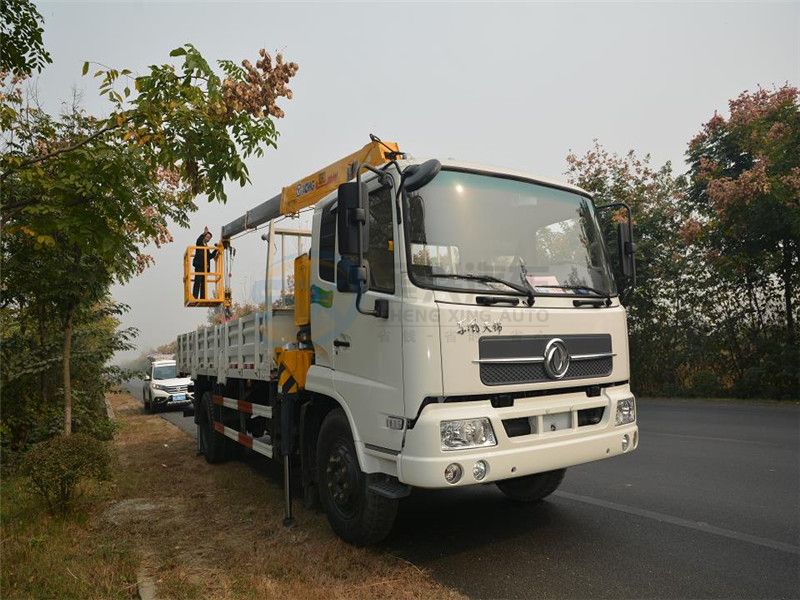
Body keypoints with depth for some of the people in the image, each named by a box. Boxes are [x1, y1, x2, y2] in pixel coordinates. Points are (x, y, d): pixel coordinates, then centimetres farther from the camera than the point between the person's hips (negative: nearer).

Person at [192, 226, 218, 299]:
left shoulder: (207, 247, 24)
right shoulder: (199, 244, 5)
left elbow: (210, 256, 15)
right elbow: (198, 241, -20)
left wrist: (216, 250, 5)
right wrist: (203, 234, -33)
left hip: (205, 268, 7)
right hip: (199, 266, -7)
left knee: (203, 284, 5)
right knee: (197, 282, -12)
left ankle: (202, 298, 5)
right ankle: (195, 297, -16)